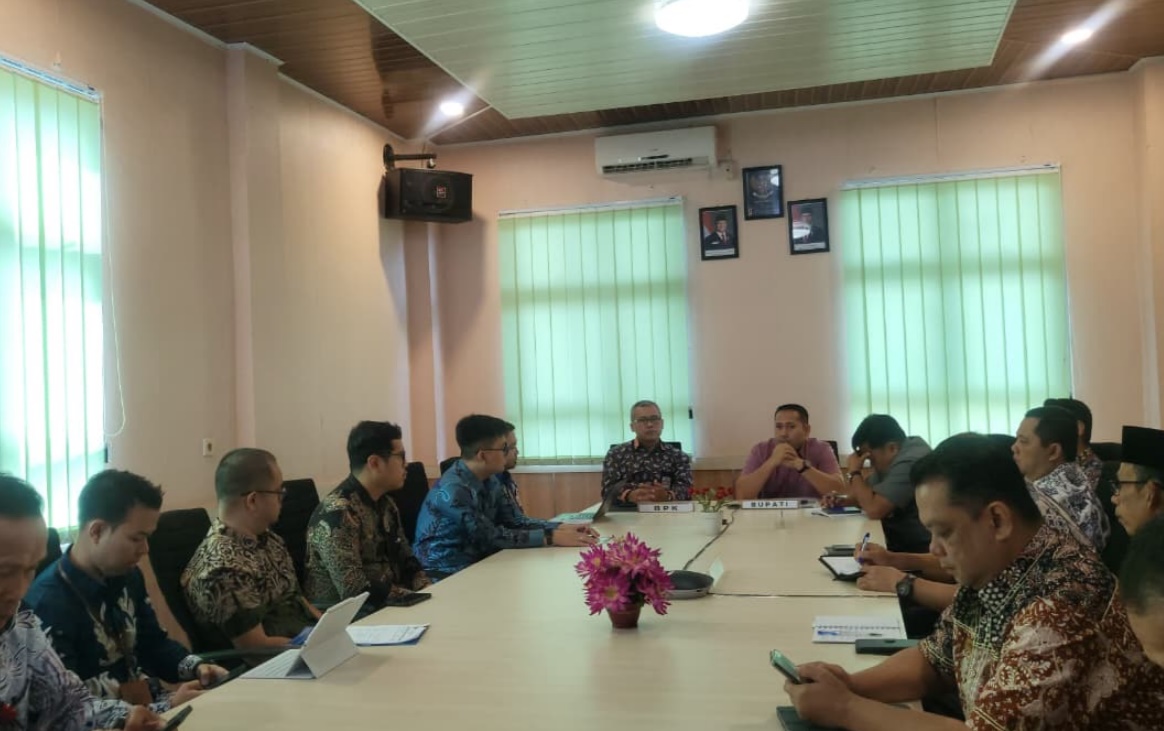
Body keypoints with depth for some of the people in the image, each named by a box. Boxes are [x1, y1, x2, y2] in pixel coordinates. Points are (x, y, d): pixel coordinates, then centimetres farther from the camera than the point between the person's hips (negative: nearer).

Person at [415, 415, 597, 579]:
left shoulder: (489, 480, 4)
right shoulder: (453, 489, -24)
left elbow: (515, 521, 5)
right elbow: (490, 536, -25)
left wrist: (561, 528, -9)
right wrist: (550, 538, -26)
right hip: (444, 575, -8)